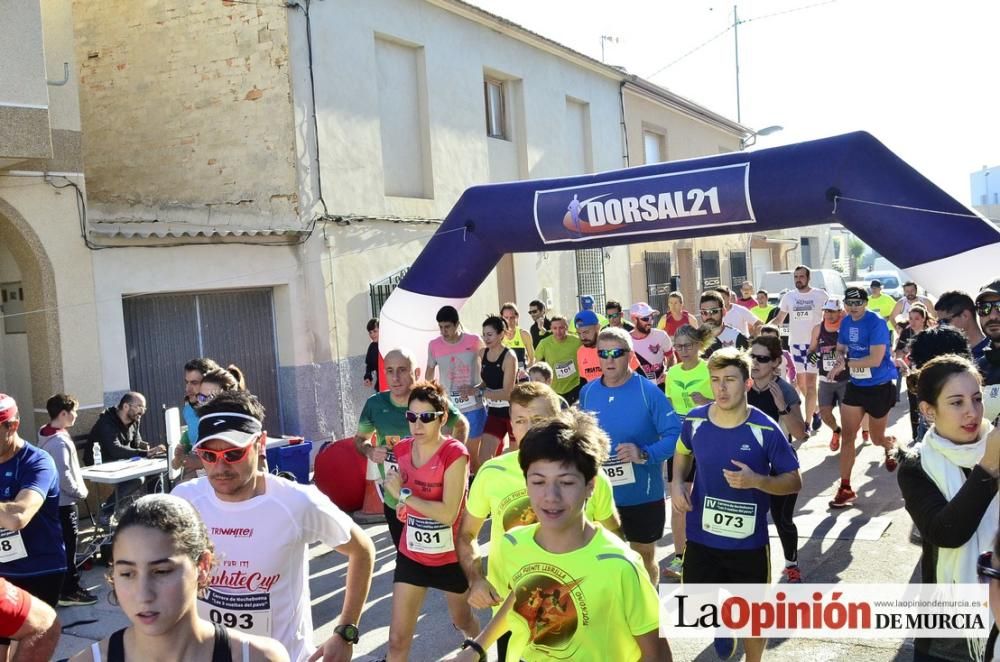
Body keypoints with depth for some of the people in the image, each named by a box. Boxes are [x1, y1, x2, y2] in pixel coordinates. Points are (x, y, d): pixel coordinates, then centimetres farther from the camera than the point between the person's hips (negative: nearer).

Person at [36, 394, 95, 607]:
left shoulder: (48, 436, 8)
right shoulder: (59, 441, -23)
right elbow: (64, 476, -25)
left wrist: (78, 489, 13)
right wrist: (81, 491, -11)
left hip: (58, 500, 9)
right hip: (64, 502, -9)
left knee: (65, 546, 17)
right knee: (68, 547, 0)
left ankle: (68, 586, 26)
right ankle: (69, 592, 9)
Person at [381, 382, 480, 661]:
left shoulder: (454, 453, -23)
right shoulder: (402, 449, -5)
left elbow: (449, 513, -28)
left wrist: (403, 494, -26)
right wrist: (403, 505, -4)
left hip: (450, 556, -4)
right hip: (411, 554, 4)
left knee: (462, 619, 24)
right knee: (397, 639, 3)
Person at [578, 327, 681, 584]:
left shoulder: (648, 391, -14)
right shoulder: (588, 392, 0)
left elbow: (675, 435, -15)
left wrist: (644, 454, -28)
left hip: (642, 495, -3)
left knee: (644, 558, 16)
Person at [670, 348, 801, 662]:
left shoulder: (766, 430, -17)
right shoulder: (694, 421, -8)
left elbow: (794, 482, -8)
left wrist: (756, 480, -27)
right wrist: (676, 482, -4)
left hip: (749, 542, -2)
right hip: (701, 537, 2)